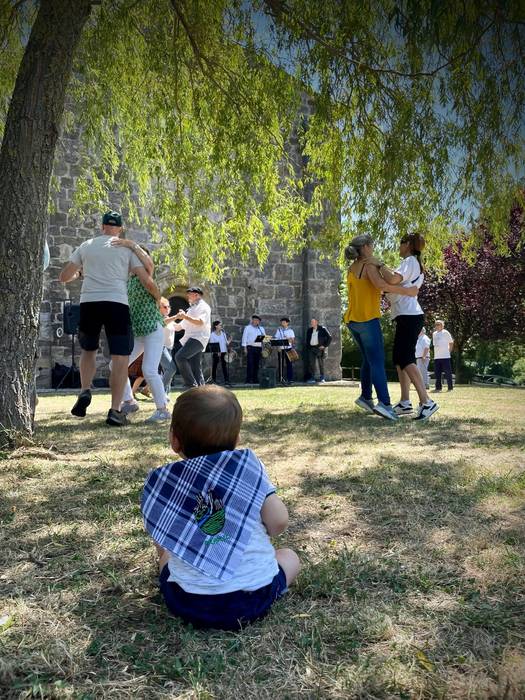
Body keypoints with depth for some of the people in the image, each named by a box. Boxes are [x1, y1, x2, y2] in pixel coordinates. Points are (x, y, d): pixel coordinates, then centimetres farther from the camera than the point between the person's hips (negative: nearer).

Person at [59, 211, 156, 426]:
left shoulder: (86, 245, 17)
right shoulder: (127, 248, 11)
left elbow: (64, 277, 20)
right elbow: (147, 282, 4)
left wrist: (79, 273, 41)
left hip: (88, 303, 3)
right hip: (116, 304, -2)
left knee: (88, 349, 24)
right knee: (120, 357, 1)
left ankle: (85, 391, 5)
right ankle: (115, 411, -3)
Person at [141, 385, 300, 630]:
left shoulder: (160, 482, 0)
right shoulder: (247, 465, -6)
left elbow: (162, 548, 8)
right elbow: (279, 522, -7)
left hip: (187, 603, 3)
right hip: (253, 598, -2)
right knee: (289, 557, 26)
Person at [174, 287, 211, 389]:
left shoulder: (203, 306, -1)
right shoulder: (192, 308, 28)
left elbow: (201, 322, -18)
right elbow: (182, 326, 33)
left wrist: (185, 316, -20)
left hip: (198, 338, -10)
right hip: (191, 338, 10)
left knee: (180, 357, -25)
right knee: (195, 368, 5)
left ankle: (191, 384, -23)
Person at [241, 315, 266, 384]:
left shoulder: (261, 329, 18)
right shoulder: (247, 328, 6)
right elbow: (244, 338, 1)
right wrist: (245, 348, -7)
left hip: (259, 348, 4)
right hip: (250, 348, -4)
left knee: (257, 365, 4)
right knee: (250, 364, -9)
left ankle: (255, 379, 9)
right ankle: (249, 380, -10)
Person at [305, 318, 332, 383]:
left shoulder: (322, 329, 0)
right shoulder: (309, 330, 15)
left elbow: (329, 337, -2)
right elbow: (307, 339, 26)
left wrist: (325, 346, -7)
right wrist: (308, 347, 11)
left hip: (319, 348, -4)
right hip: (311, 349, 4)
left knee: (321, 364, 0)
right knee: (311, 364, -1)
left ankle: (322, 378, 6)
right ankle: (312, 378, 3)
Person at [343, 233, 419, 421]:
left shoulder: (351, 268, 18)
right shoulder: (370, 263, -7)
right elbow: (380, 284, -23)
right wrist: (406, 291, -16)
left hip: (352, 320, 8)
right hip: (367, 318, -8)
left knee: (369, 360, 18)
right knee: (377, 361, -12)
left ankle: (366, 397, 20)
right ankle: (384, 403, -22)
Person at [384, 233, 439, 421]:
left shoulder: (410, 261, -7)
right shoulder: (416, 265, 24)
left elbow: (393, 279, -25)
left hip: (408, 316, -10)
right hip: (408, 316, 10)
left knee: (406, 359, -15)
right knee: (398, 358, 10)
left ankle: (426, 402, -19)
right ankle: (405, 402, 11)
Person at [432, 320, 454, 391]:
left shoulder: (445, 333, -3)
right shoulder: (434, 334, 15)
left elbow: (451, 343, 0)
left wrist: (449, 351, 0)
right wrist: (437, 352, 14)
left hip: (445, 356, -6)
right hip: (436, 357, 6)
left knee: (448, 373, -3)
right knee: (437, 373, 6)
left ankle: (450, 387, 3)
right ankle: (438, 387, 12)